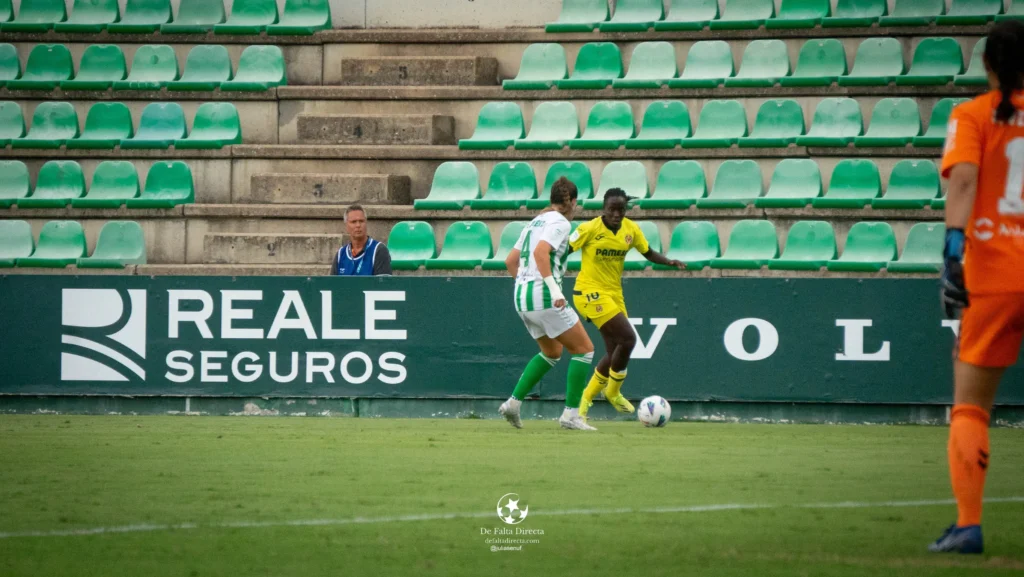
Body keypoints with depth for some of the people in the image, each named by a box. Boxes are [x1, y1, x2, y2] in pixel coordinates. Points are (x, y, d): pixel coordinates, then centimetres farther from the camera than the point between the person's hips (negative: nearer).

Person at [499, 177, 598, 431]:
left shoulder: (535, 223, 19)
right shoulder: (560, 222, -7)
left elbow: (510, 261, 21)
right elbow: (540, 252, -24)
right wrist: (554, 289, -26)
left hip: (521, 296, 9)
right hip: (544, 296, -9)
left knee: (552, 353, 25)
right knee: (584, 350, 2)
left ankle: (514, 402, 13)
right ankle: (571, 415, -3)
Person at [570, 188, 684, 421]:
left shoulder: (631, 229, 1)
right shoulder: (590, 229, -15)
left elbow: (648, 252, 11)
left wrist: (669, 262, -6)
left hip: (614, 293, 7)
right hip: (591, 293, -7)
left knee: (615, 353, 8)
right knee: (628, 338, -18)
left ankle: (584, 402, 23)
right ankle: (613, 392, 3)